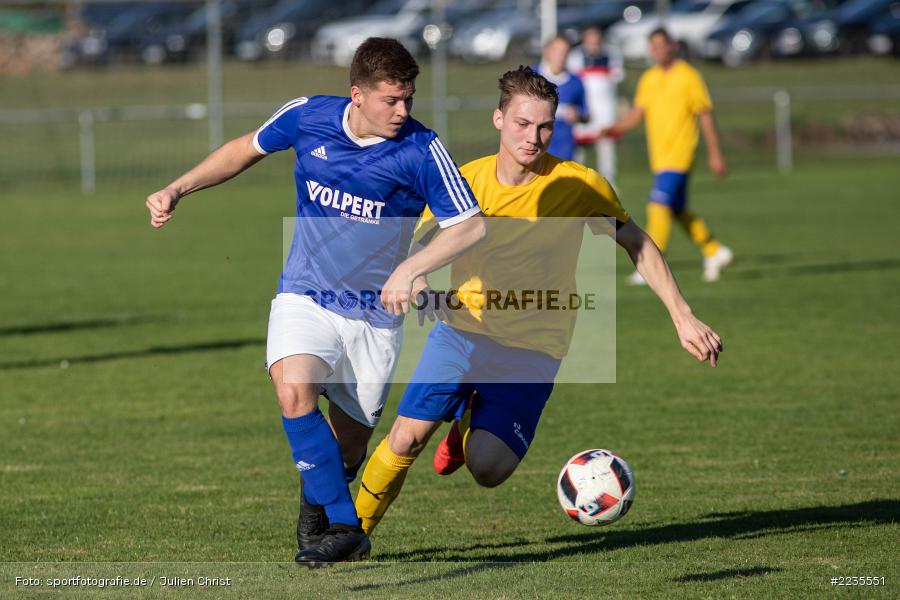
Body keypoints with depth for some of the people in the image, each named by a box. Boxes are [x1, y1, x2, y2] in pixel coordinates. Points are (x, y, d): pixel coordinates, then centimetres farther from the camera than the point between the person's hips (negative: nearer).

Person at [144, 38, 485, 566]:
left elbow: (471, 226, -18)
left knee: (349, 446, 4)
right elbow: (246, 150, 10)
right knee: (293, 390, -28)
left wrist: (410, 269, -32)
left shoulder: (420, 150, -18)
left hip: (375, 312, -1)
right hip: (306, 298, 1)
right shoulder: (308, 117, -10)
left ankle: (318, 504, 39)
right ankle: (345, 529, -20)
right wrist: (178, 190, 2)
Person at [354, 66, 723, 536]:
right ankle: (352, 530, 12)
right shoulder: (464, 183, -5)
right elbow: (417, 251, 4)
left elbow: (639, 247, 2)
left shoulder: (580, 186, -10)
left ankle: (468, 432, 20)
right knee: (405, 439, -14)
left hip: (532, 350, -2)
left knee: (488, 469, -18)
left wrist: (683, 319, -2)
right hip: (462, 331, 2)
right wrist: (416, 286, -20)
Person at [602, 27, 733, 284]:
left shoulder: (688, 77, -5)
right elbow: (637, 113, 10)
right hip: (658, 155, 7)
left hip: (679, 153, -7)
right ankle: (714, 252, 29)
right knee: (678, 210, 13)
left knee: (659, 205, -17)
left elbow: (705, 116, -3)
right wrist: (615, 128, -9)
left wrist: (715, 154, -4)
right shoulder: (648, 79, 12)